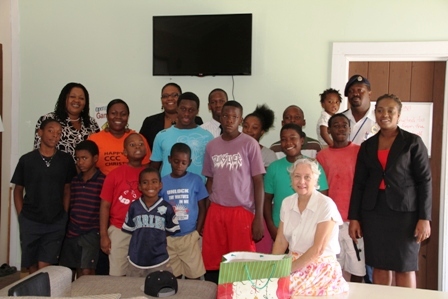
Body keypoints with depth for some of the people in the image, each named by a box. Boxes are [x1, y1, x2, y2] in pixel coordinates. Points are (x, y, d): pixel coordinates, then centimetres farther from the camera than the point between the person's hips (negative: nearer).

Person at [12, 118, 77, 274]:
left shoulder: (66, 160, -1)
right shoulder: (26, 160, -2)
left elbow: (67, 189, 5)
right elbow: (18, 190, 5)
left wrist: (64, 215, -1)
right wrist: (21, 217, -1)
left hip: (56, 223, -1)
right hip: (30, 221, 1)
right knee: (32, 268, 12)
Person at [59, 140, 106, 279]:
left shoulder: (103, 180, -8)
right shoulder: (74, 180, 10)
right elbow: (70, 206, 15)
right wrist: (66, 228, 9)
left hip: (91, 233, -6)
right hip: (72, 232, 6)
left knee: (86, 272, -8)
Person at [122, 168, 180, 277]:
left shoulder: (166, 208, -6)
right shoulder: (134, 207, -2)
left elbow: (171, 231, 4)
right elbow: (129, 230, 7)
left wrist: (159, 239, -1)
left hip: (159, 261, -1)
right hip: (136, 261, 2)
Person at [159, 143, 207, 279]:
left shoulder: (196, 180, -2)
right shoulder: (163, 182, 1)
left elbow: (202, 208, 2)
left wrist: (197, 232, -5)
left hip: (190, 236, -1)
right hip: (168, 238, 1)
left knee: (194, 275, 4)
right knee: (173, 276, 11)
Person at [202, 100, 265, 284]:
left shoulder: (249, 144, -3)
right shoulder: (211, 146, 9)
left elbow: (258, 182, -4)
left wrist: (259, 217, -8)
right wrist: (206, 212, 9)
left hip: (242, 211, -3)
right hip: (216, 211, 4)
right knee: (212, 264, 6)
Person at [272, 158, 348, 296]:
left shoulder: (326, 205, -15)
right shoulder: (287, 203, 4)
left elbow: (318, 249, -18)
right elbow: (281, 242, 5)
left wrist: (290, 269, -18)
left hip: (321, 268, -5)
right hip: (294, 262, 6)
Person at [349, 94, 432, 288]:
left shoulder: (413, 142, 1)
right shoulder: (367, 146, 10)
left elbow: (424, 181, -3)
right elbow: (359, 183, 9)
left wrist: (424, 218, -10)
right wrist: (354, 217, 3)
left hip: (404, 212, -3)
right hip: (373, 212, 3)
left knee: (405, 268, 1)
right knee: (379, 267, 7)